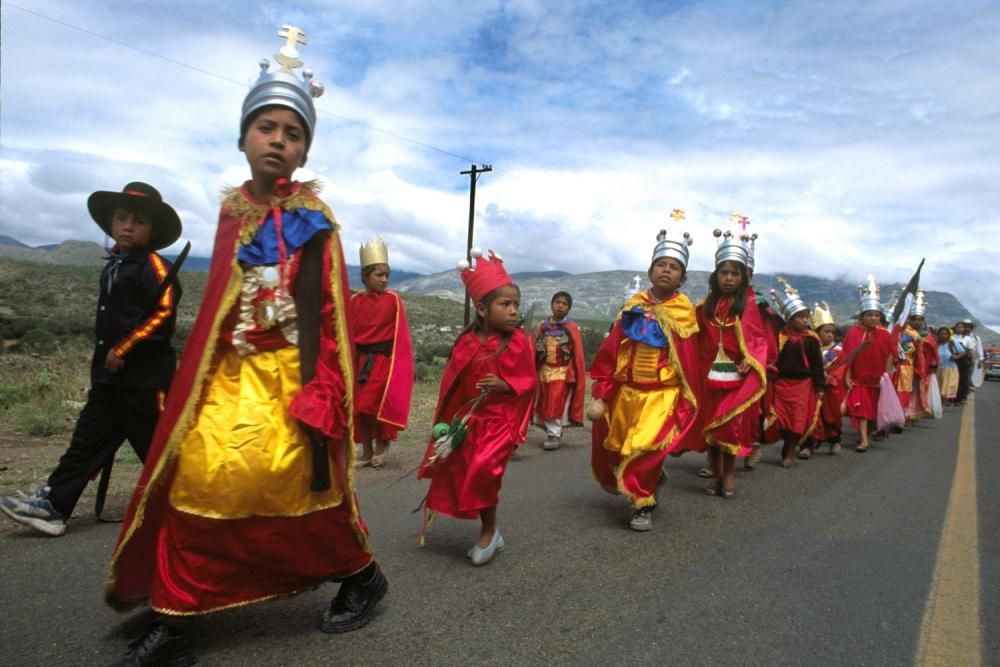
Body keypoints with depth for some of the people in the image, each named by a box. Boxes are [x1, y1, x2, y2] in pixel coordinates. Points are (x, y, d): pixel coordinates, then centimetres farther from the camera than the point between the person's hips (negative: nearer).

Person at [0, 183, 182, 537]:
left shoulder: (154, 265, -12)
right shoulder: (113, 265, 16)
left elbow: (164, 314, -22)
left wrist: (123, 349, -19)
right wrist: (102, 355, 19)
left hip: (145, 377, -8)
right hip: (109, 375, 8)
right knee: (88, 440, 11)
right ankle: (52, 504, 18)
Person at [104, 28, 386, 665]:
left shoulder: (313, 216, -3)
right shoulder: (232, 209, 12)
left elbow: (330, 313, -9)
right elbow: (216, 308, 17)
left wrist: (319, 398, -17)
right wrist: (195, 381, 15)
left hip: (291, 369, -5)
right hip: (231, 369, 5)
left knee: (288, 475, -8)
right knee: (196, 473, -3)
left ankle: (361, 574, 18)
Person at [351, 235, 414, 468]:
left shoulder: (393, 300, -6)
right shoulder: (355, 301, 3)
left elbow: (400, 335, -6)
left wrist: (399, 364, -10)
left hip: (384, 359, -4)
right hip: (360, 359, 4)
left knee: (372, 406, -8)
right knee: (358, 407, 8)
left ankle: (383, 440, 20)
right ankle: (367, 452, 22)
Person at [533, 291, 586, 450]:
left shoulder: (572, 328, -6)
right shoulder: (543, 326, 4)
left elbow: (577, 354, -5)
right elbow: (536, 351, 7)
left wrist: (574, 374, -9)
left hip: (563, 372, -4)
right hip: (545, 371, 4)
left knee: (556, 405, -6)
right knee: (545, 405, 9)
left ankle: (554, 435, 4)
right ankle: (554, 433, 23)